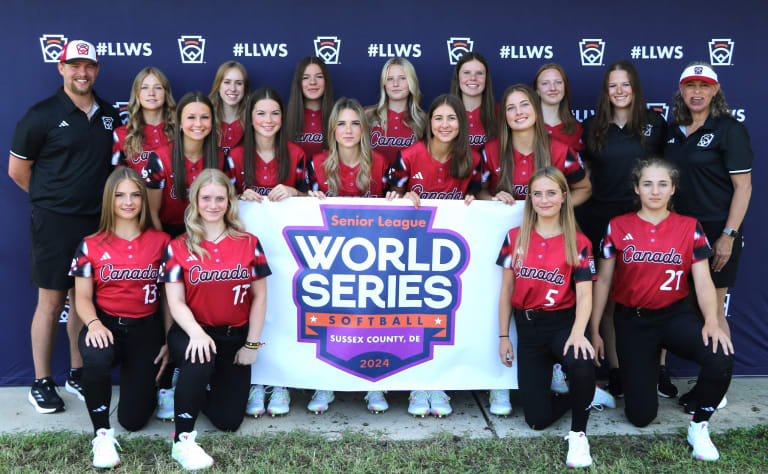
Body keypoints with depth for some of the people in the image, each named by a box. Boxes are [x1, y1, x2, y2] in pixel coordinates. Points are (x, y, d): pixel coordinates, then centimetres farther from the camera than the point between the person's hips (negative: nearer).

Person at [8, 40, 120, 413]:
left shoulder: (110, 115, 9)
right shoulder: (42, 115, -5)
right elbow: (17, 170, -1)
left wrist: (94, 199, 9)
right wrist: (53, 199, 5)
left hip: (96, 221, 4)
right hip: (55, 223, -4)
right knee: (51, 300, 1)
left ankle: (77, 375, 24)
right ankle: (41, 384, 12)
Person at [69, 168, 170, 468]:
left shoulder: (161, 242, 2)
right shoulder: (91, 245, 2)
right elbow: (83, 297, 1)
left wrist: (170, 342, -3)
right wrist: (93, 323, -21)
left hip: (145, 328, 1)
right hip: (105, 323, 0)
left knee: (134, 419, -5)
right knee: (96, 356, -40)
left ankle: (137, 375, 33)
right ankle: (102, 434, -17)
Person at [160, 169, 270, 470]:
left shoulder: (249, 243, 1)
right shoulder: (178, 248, -2)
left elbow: (259, 297, 3)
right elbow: (176, 302, -8)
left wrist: (252, 344, -3)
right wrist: (196, 333, -27)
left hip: (235, 336, 2)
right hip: (192, 332, -2)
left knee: (228, 421, 0)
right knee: (201, 362, -39)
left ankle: (200, 391, 35)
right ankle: (182, 440, -19)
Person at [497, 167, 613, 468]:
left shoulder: (578, 243, -4)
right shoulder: (515, 238, 2)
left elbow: (584, 295, -12)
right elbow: (506, 291, 6)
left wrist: (578, 333, -30)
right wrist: (503, 336, 5)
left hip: (563, 322, -2)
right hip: (527, 327, 2)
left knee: (581, 365, -38)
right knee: (537, 419, -3)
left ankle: (578, 433, -10)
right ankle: (588, 396, 28)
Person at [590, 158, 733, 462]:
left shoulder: (689, 228, 0)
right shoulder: (618, 227, -1)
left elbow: (703, 281, -4)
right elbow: (603, 281, 3)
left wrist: (711, 320, -23)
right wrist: (594, 331, 1)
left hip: (675, 315, 1)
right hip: (632, 320, 0)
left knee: (721, 358, -32)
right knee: (641, 415, -2)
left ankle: (699, 427, -5)